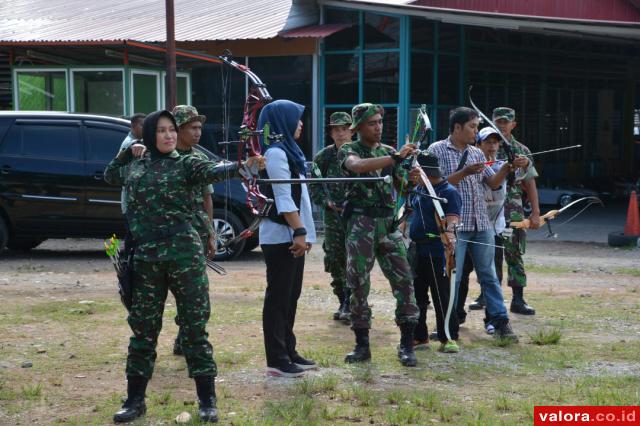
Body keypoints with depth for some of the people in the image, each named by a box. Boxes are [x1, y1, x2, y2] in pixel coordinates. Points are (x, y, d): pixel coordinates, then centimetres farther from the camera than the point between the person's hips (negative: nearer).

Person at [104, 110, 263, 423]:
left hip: (184, 253, -3)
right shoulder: (134, 167, 12)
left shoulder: (186, 164, 1)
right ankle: (135, 399, 18)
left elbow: (213, 171, -20)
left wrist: (243, 166, -39)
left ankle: (207, 400, 8)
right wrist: (128, 151, 19)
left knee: (194, 325, 1)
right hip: (145, 256, 3)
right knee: (143, 327, 9)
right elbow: (109, 175, 33)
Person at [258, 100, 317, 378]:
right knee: (278, 297, -6)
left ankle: (288, 352, 21)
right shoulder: (275, 153, -13)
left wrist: (303, 232, 16)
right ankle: (277, 361, -2)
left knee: (290, 296, 13)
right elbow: (283, 198, -19)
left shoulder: (288, 150, 17)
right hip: (280, 236, -10)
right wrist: (299, 231, -22)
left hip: (291, 235, 10)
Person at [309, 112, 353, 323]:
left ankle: (350, 304, -2)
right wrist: (325, 201, -3)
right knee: (335, 261, 6)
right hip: (333, 215, 3)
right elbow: (312, 183, 10)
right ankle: (343, 302, 19)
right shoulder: (324, 156, 4)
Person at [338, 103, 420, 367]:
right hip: (360, 223, -3)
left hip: (388, 222, 3)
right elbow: (357, 166, -24)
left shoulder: (390, 151, 14)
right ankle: (362, 344, 11)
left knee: (403, 279, -6)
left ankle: (407, 345, -2)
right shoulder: (348, 150, 0)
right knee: (358, 283, 1)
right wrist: (395, 158, -33)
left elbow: (402, 186, 12)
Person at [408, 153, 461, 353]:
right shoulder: (418, 190, 14)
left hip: (437, 253, -9)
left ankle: (449, 338, 2)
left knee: (442, 296, -5)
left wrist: (449, 232, -40)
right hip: (417, 250, 9)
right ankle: (419, 337, 21)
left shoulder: (449, 192, -11)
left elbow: (452, 218, -23)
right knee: (416, 295, 12)